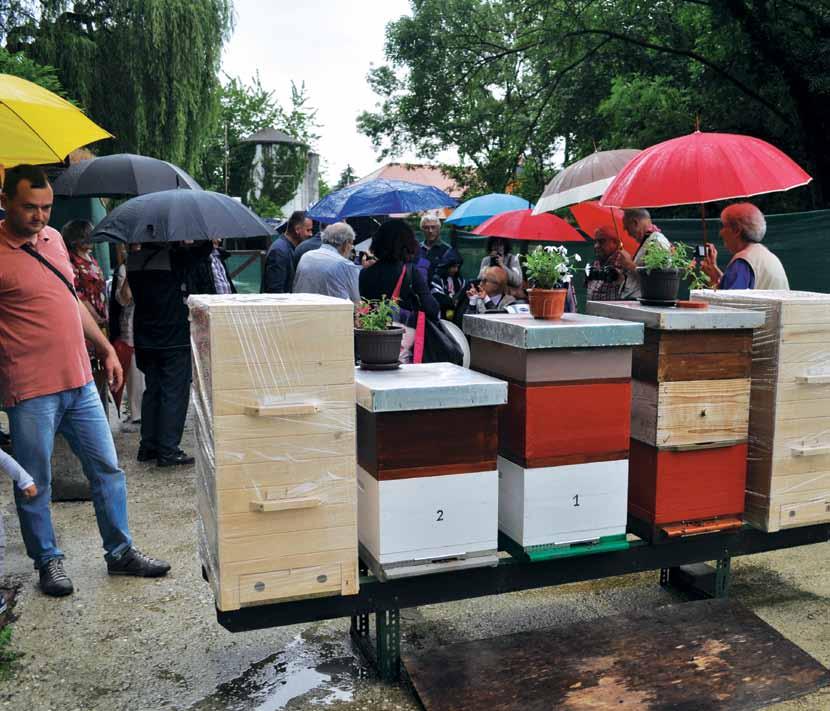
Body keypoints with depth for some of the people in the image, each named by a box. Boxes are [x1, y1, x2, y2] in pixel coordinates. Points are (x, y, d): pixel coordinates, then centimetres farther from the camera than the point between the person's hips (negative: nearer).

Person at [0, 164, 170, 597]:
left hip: (79, 382, 7)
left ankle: (120, 552, 25)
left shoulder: (53, 238, 10)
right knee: (35, 484, 7)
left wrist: (106, 349, 19)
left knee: (107, 469, 12)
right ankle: (47, 561, 26)